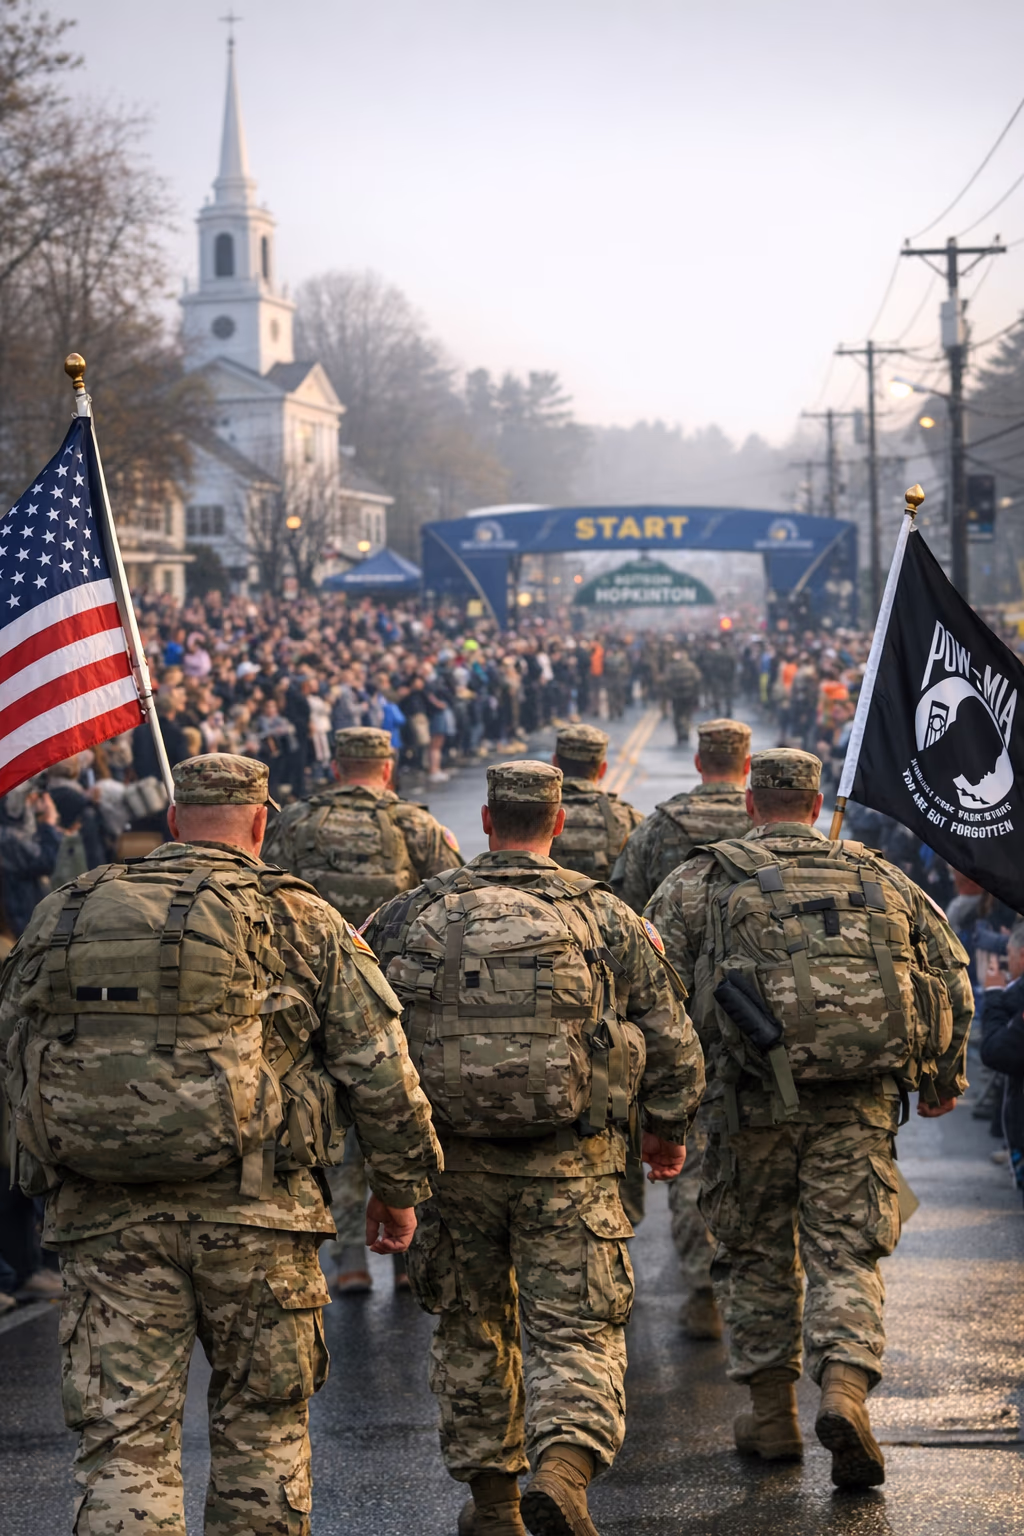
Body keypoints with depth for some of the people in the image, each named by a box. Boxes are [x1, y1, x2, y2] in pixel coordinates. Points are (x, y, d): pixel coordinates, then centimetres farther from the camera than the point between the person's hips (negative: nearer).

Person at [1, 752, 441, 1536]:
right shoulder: (301, 920, 1)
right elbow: (378, 1068, 0)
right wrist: (400, 1186, 12)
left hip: (104, 1214, 2)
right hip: (251, 1209, -1)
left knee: (122, 1434, 3)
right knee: (262, 1418, 15)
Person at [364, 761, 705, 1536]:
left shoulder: (417, 915, 1)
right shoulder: (607, 918, -1)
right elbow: (672, 1042, 3)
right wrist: (668, 1130, 19)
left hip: (456, 1161, 2)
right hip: (572, 1166, -2)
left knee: (474, 1328, 18)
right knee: (577, 1332, 3)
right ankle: (564, 1466, -20)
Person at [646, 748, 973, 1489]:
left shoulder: (702, 882, 5)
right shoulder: (879, 878, 13)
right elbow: (951, 972, 13)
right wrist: (944, 1078, 21)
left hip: (755, 1101, -1)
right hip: (860, 1102, 1)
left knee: (757, 1254, 14)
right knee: (846, 1253, 4)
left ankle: (772, 1414, 20)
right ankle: (846, 1387, -17)